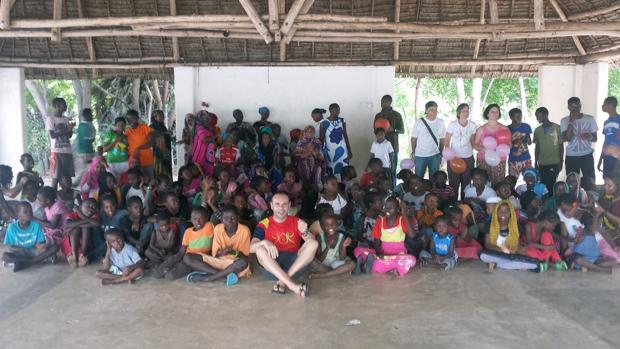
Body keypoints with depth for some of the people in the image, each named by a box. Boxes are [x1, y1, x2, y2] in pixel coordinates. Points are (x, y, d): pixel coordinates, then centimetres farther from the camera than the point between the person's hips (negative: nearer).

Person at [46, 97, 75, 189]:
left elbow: (69, 135, 12)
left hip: (68, 151, 5)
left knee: (68, 175, 5)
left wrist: (71, 128, -8)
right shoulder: (50, 119, -2)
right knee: (56, 176, -4)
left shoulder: (66, 119, 15)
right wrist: (66, 131, -15)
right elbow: (52, 135, -10)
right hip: (57, 151, -5)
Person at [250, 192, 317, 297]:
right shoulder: (264, 224, 1)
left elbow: (312, 241, -5)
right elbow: (251, 248, -11)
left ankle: (283, 281, -25)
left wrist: (305, 232, -28)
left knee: (313, 244, -19)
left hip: (295, 263, 2)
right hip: (271, 266, -1)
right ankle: (292, 286, -40)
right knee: (260, 250, -30)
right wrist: (264, 242, -33)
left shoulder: (296, 222, 6)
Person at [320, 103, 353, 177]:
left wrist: (349, 150, 8)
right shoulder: (324, 123, -9)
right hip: (330, 151, -3)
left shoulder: (342, 121, 2)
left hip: (342, 149, 3)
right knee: (330, 172, 2)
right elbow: (321, 139, -3)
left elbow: (345, 136, 8)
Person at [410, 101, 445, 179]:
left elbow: (442, 139, 5)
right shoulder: (418, 122, -7)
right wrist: (413, 152, 1)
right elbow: (414, 139, 0)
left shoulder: (440, 122, -2)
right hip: (420, 155, -1)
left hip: (435, 156, 1)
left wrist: (441, 153, 7)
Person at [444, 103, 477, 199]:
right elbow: (446, 140, -2)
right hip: (454, 157, -2)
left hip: (468, 158, 2)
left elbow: (473, 141, 11)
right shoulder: (452, 124, -6)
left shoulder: (473, 125, 1)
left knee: (466, 183, 7)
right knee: (453, 183, 1)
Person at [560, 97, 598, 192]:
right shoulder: (564, 121, -2)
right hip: (571, 157, -1)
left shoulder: (590, 119, 0)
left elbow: (595, 138, 4)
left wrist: (590, 137, -20)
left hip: (587, 155, 1)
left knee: (589, 183, 1)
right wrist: (571, 121, -18)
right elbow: (567, 138, -14)